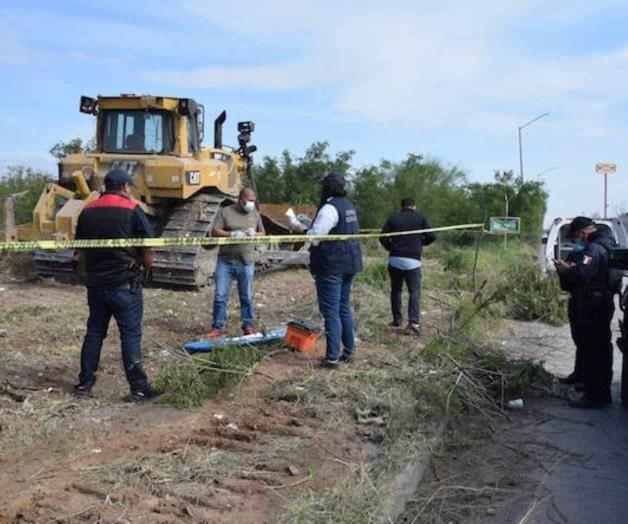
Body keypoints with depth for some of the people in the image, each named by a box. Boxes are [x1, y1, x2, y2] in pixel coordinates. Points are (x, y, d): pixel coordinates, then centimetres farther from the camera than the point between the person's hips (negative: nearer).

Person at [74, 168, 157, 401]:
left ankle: (84, 384, 21)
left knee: (94, 332, 15)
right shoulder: (132, 210, -9)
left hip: (95, 283, 5)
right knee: (130, 335, 0)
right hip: (125, 285, -5)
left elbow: (81, 251, 14)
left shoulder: (87, 211, 7)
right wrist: (144, 265, 11)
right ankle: (139, 388, 3)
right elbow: (148, 252, -9)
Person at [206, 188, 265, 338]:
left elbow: (263, 234, 16)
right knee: (220, 296, 0)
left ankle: (249, 326, 20)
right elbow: (214, 231, -5)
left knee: (247, 297, 8)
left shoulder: (255, 214, 10)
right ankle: (218, 328, 9)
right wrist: (232, 234, -20)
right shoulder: (225, 212, 1)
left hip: (246, 263, 2)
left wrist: (254, 234, -7)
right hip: (225, 262, -1)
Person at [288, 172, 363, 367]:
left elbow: (315, 236, -19)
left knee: (331, 311, -4)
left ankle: (333, 356, -1)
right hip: (349, 263, 9)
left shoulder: (329, 208, -16)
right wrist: (307, 226, 15)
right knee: (344, 307, 17)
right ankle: (349, 350, 25)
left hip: (331, 266, -9)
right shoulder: (348, 206, 13)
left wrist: (298, 227, -3)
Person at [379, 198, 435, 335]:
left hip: (394, 260, 2)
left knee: (395, 290, 16)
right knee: (414, 292, 1)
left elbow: (383, 237, 1)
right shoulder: (420, 218, 3)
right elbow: (431, 237, -1)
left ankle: (397, 320, 18)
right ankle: (414, 322, -13)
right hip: (412, 261, -2)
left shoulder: (393, 218, 6)